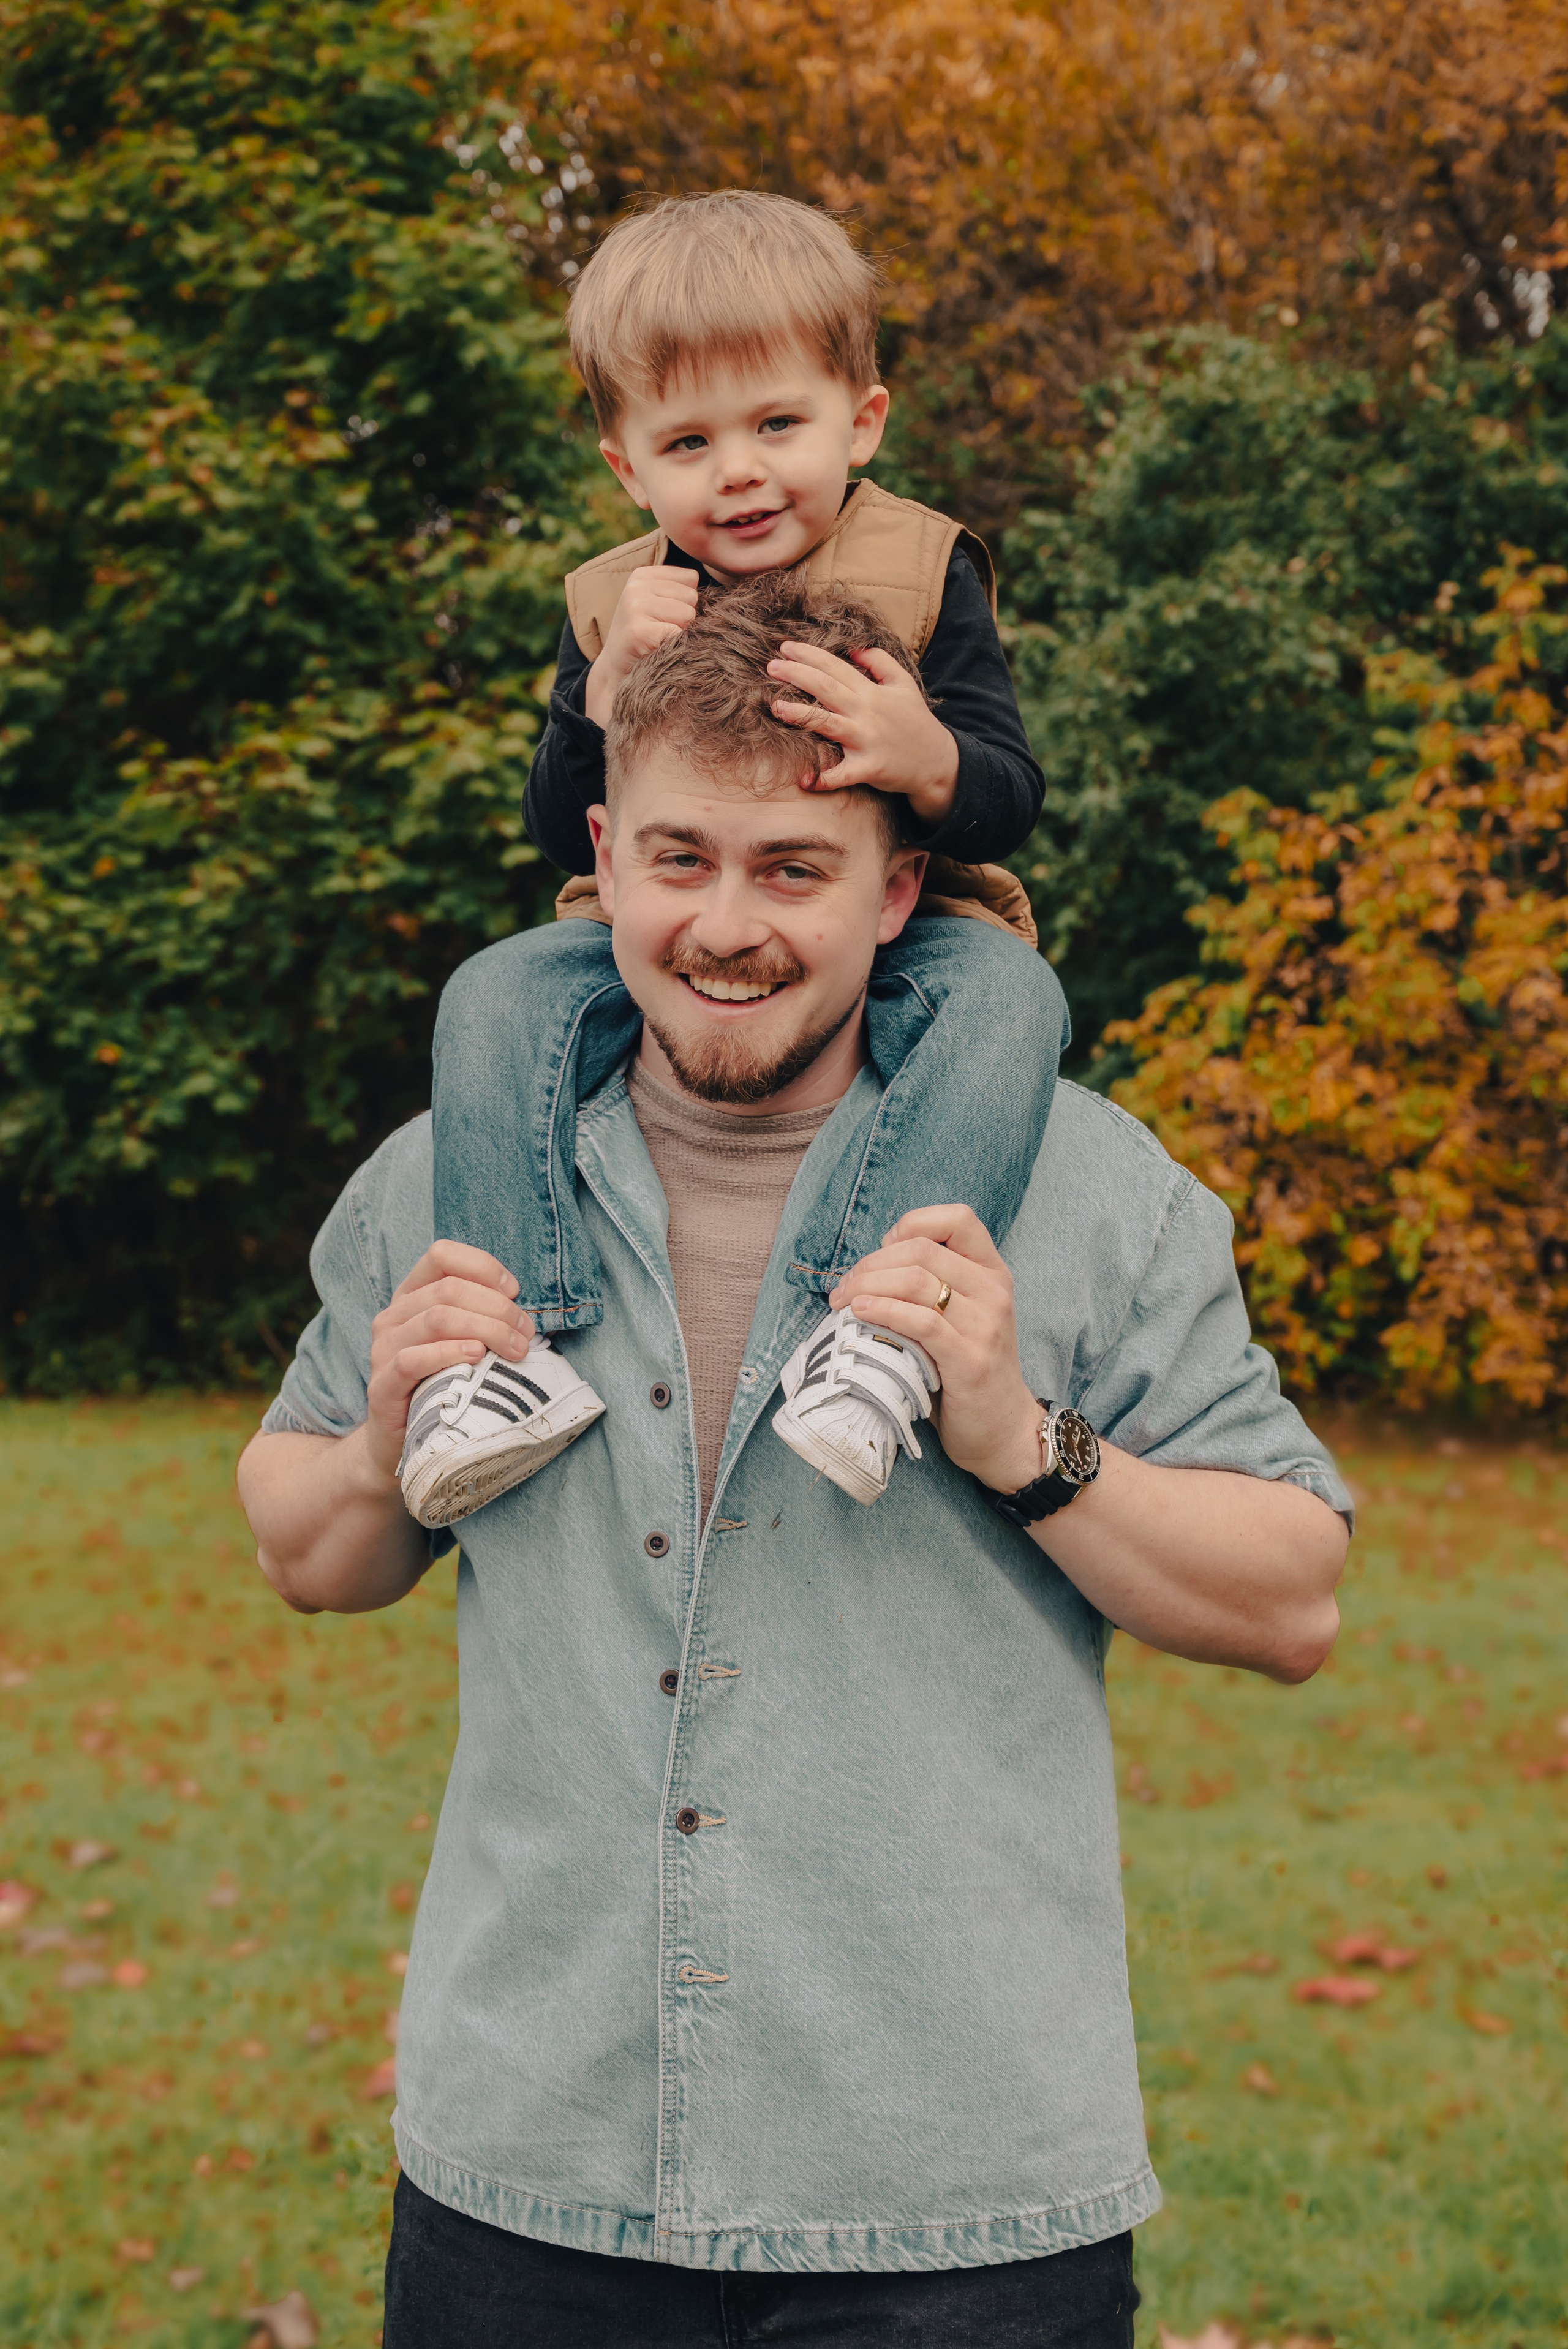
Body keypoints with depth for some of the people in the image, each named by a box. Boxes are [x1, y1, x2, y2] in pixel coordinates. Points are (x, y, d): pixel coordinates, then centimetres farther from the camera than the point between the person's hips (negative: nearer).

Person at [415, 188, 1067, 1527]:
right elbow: (569, 839, 1)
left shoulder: (923, 575, -1)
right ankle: (521, 1342, -28)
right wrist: (606, 691, -18)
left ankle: (889, 1325, -46)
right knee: (497, 1001, -21)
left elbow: (1011, 796, -9)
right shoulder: (616, 607, 6)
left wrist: (927, 759, -33)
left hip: (896, 934, -2)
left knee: (1011, 997, -33)